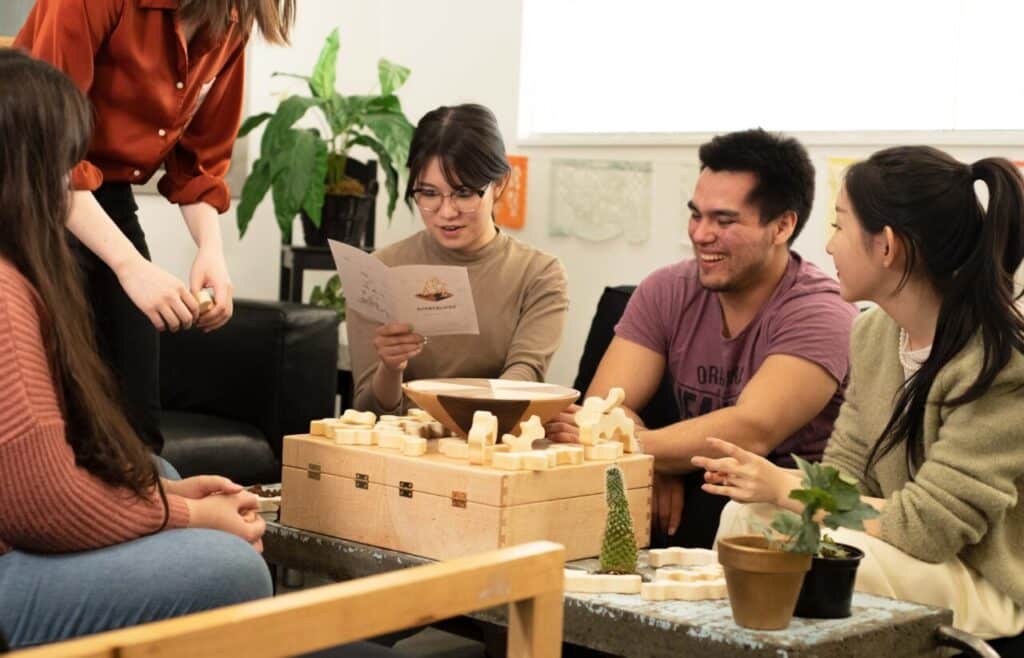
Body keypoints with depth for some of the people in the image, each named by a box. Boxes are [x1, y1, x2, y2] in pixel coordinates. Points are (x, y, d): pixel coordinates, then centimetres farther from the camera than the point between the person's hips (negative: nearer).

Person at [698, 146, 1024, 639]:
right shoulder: (874, 332, 2)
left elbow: (927, 528, -24)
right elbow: (847, 472, 5)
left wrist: (784, 487, -19)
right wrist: (766, 480, -17)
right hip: (915, 553, 7)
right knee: (746, 515, -11)